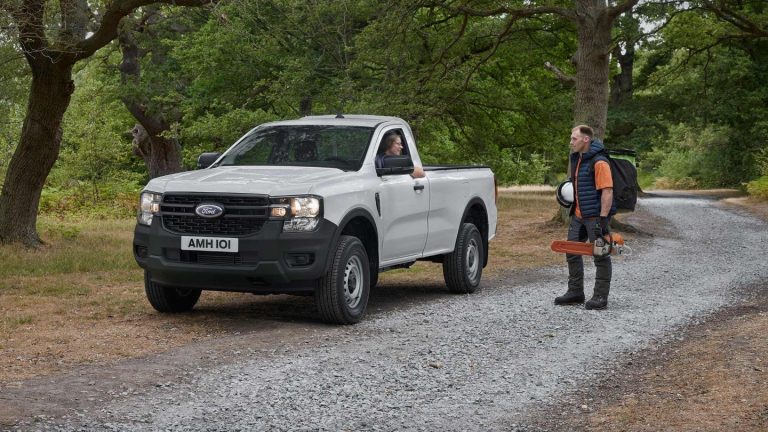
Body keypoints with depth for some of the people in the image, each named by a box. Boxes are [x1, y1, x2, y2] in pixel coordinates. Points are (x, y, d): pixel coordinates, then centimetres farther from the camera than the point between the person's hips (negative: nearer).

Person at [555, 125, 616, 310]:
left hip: (595, 216, -10)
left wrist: (603, 219, -24)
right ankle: (575, 292, 23)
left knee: (600, 256, 0)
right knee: (572, 252, 13)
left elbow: (607, 192, -21)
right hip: (579, 216, 10)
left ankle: (600, 297, 5)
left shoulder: (599, 162, -17)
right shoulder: (577, 159, 13)